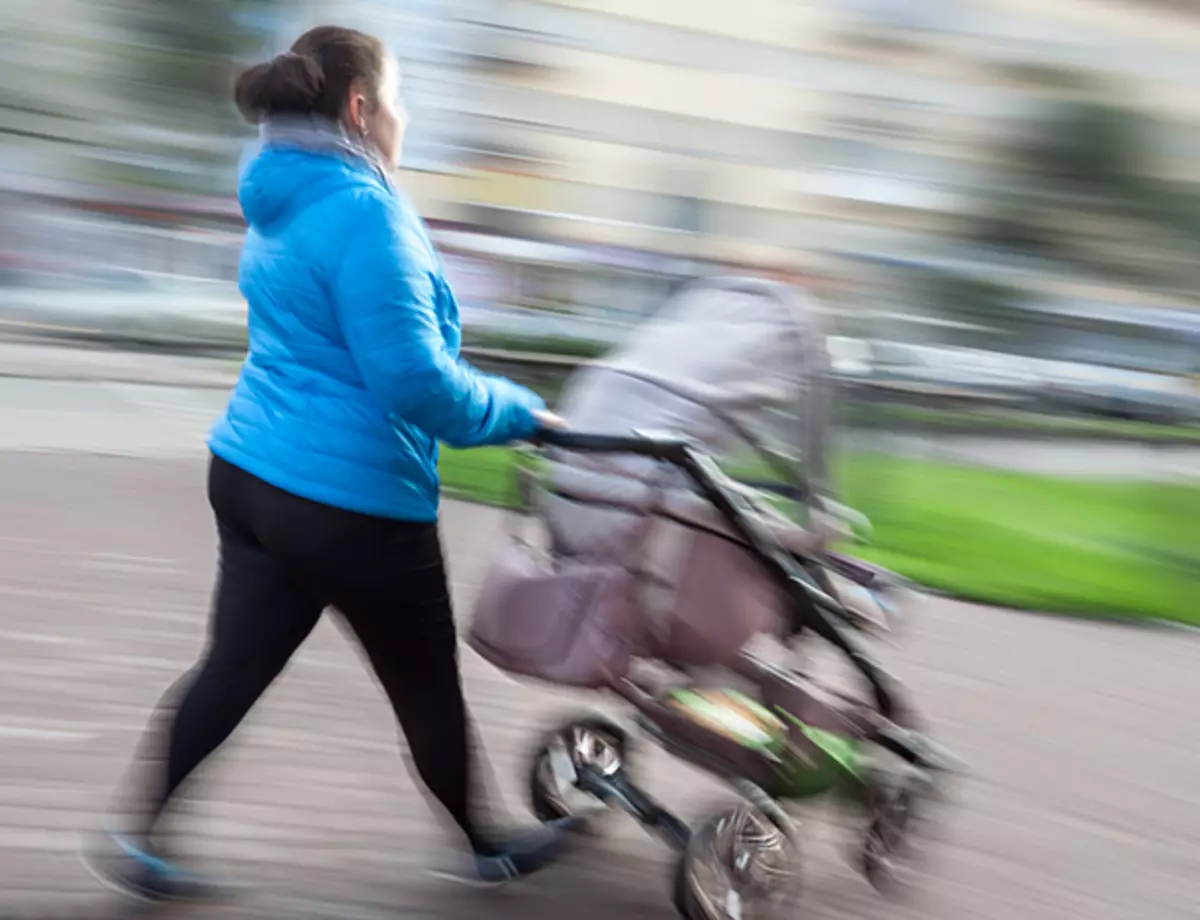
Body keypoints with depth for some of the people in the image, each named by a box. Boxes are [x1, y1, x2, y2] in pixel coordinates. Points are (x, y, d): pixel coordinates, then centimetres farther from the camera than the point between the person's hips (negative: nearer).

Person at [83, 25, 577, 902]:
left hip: (250, 470, 8)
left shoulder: (282, 204, 11)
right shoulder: (364, 212, -19)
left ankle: (141, 838, 20)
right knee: (427, 682, 10)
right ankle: (486, 847, 30)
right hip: (353, 500, -8)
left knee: (234, 667, 15)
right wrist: (516, 411, -8)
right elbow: (413, 378, -24)